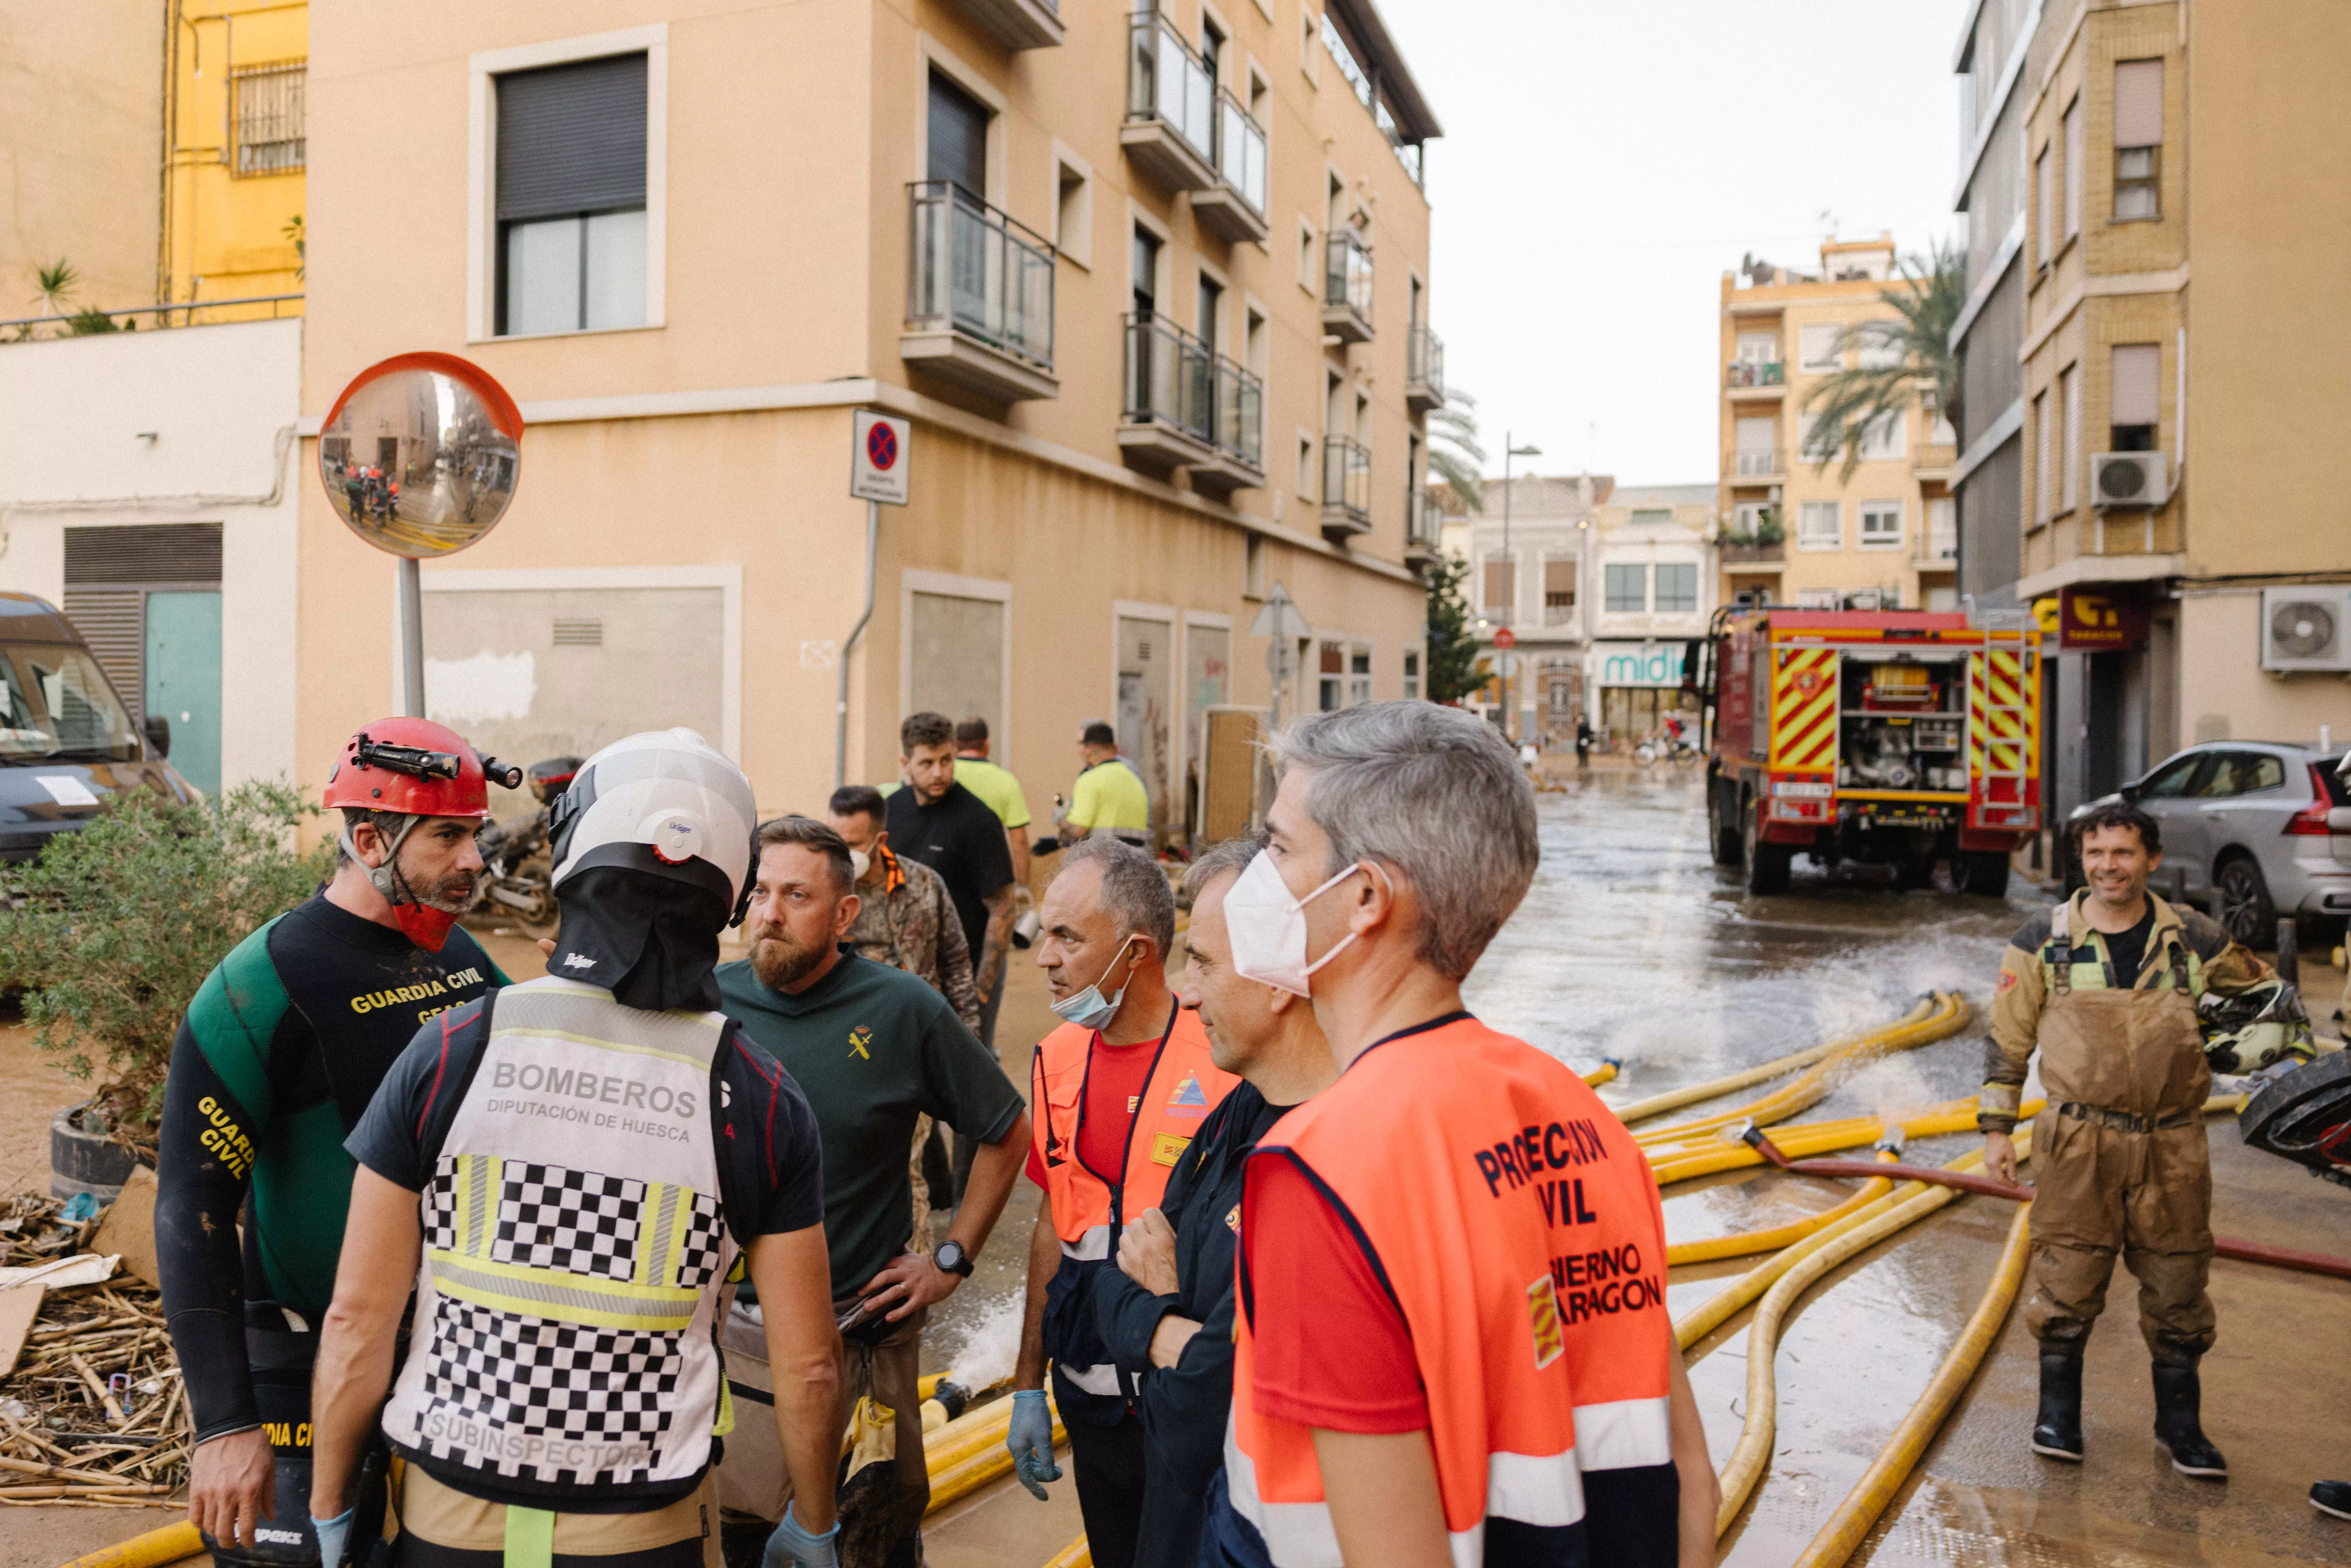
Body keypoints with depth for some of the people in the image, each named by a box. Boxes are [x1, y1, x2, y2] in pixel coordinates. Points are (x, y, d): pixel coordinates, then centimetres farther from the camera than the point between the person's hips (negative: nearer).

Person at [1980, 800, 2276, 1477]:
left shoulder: (2194, 938, 4)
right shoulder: (2044, 941, 0)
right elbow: (2007, 1039, 4)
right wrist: (1997, 1128, 3)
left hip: (2174, 1144, 2)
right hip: (2079, 1140, -2)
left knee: (2177, 1283, 10)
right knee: (2068, 1276, 2)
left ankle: (2180, 1423, 28)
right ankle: (2058, 1412, 20)